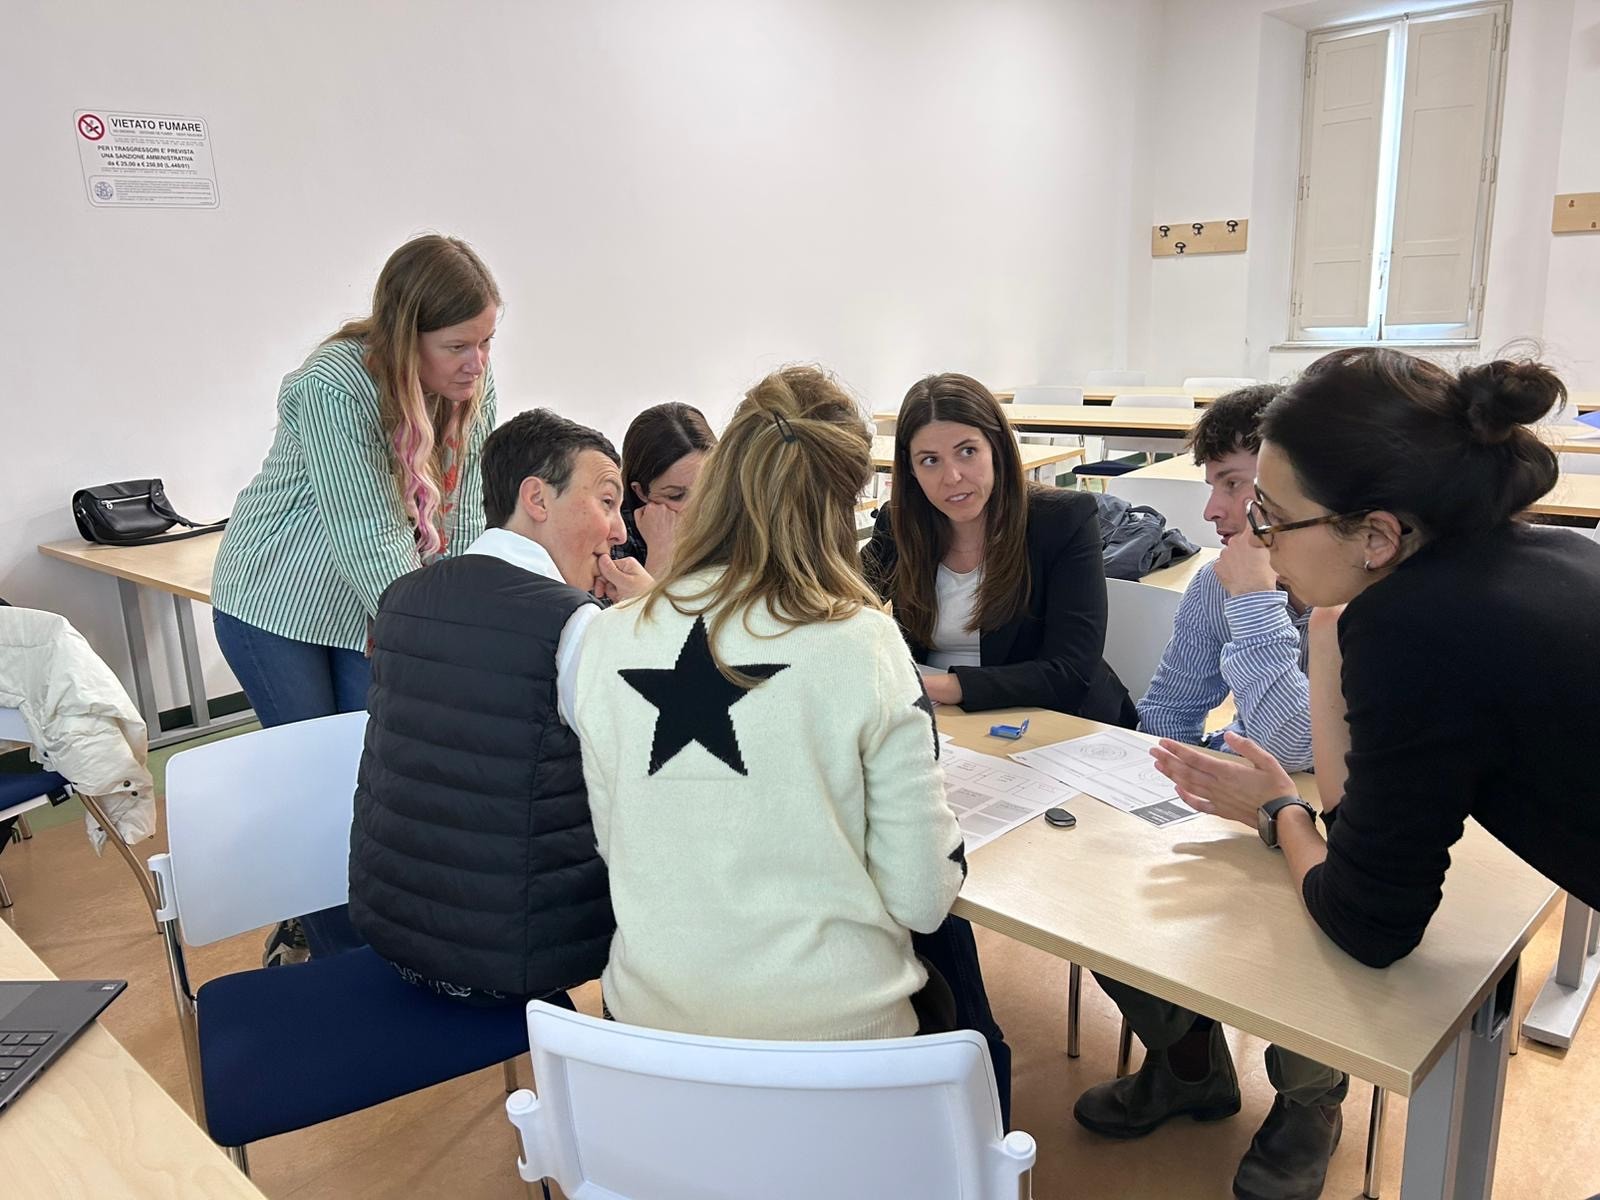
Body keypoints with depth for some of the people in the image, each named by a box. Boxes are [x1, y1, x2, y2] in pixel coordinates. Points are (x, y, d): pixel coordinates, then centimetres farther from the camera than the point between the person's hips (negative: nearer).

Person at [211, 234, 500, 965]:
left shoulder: (473, 384, -11)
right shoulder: (333, 387, -29)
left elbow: (465, 515, -9)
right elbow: (368, 539, -30)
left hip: (374, 609, 5)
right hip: (276, 605, -5)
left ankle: (310, 929, 29)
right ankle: (335, 955, 23)